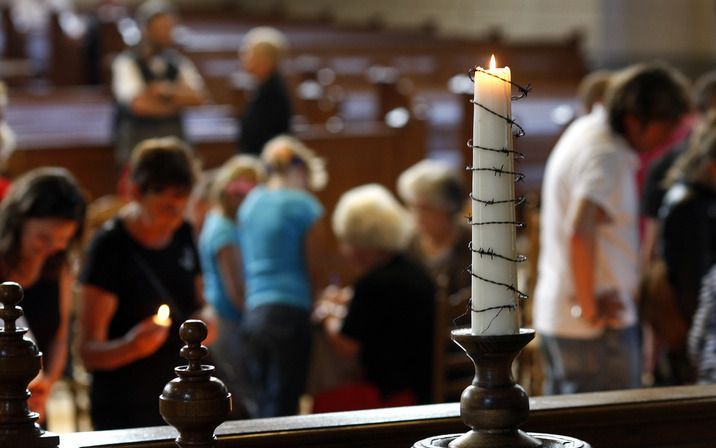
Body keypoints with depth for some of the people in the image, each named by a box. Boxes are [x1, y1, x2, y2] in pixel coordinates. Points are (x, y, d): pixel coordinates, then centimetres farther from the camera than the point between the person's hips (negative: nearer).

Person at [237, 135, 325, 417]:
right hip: (290, 310, -6)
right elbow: (312, 266, -1)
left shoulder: (250, 203, 14)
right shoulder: (304, 205, -3)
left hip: (252, 312, 6)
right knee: (281, 408, -5)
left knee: (257, 407, 9)